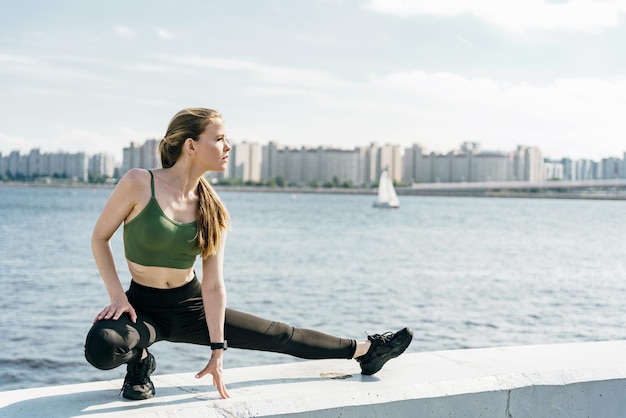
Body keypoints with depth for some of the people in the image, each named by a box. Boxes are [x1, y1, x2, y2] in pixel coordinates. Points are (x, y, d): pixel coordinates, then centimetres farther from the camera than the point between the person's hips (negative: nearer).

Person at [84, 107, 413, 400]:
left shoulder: (213, 209, -4)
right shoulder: (139, 184, -17)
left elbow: (213, 284, -4)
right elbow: (100, 237, -5)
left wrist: (218, 350, -6)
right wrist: (116, 295, -15)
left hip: (192, 306, 4)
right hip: (143, 306, -4)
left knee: (281, 336, 8)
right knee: (102, 345, -38)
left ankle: (365, 350, 27)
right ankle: (139, 360, -2)